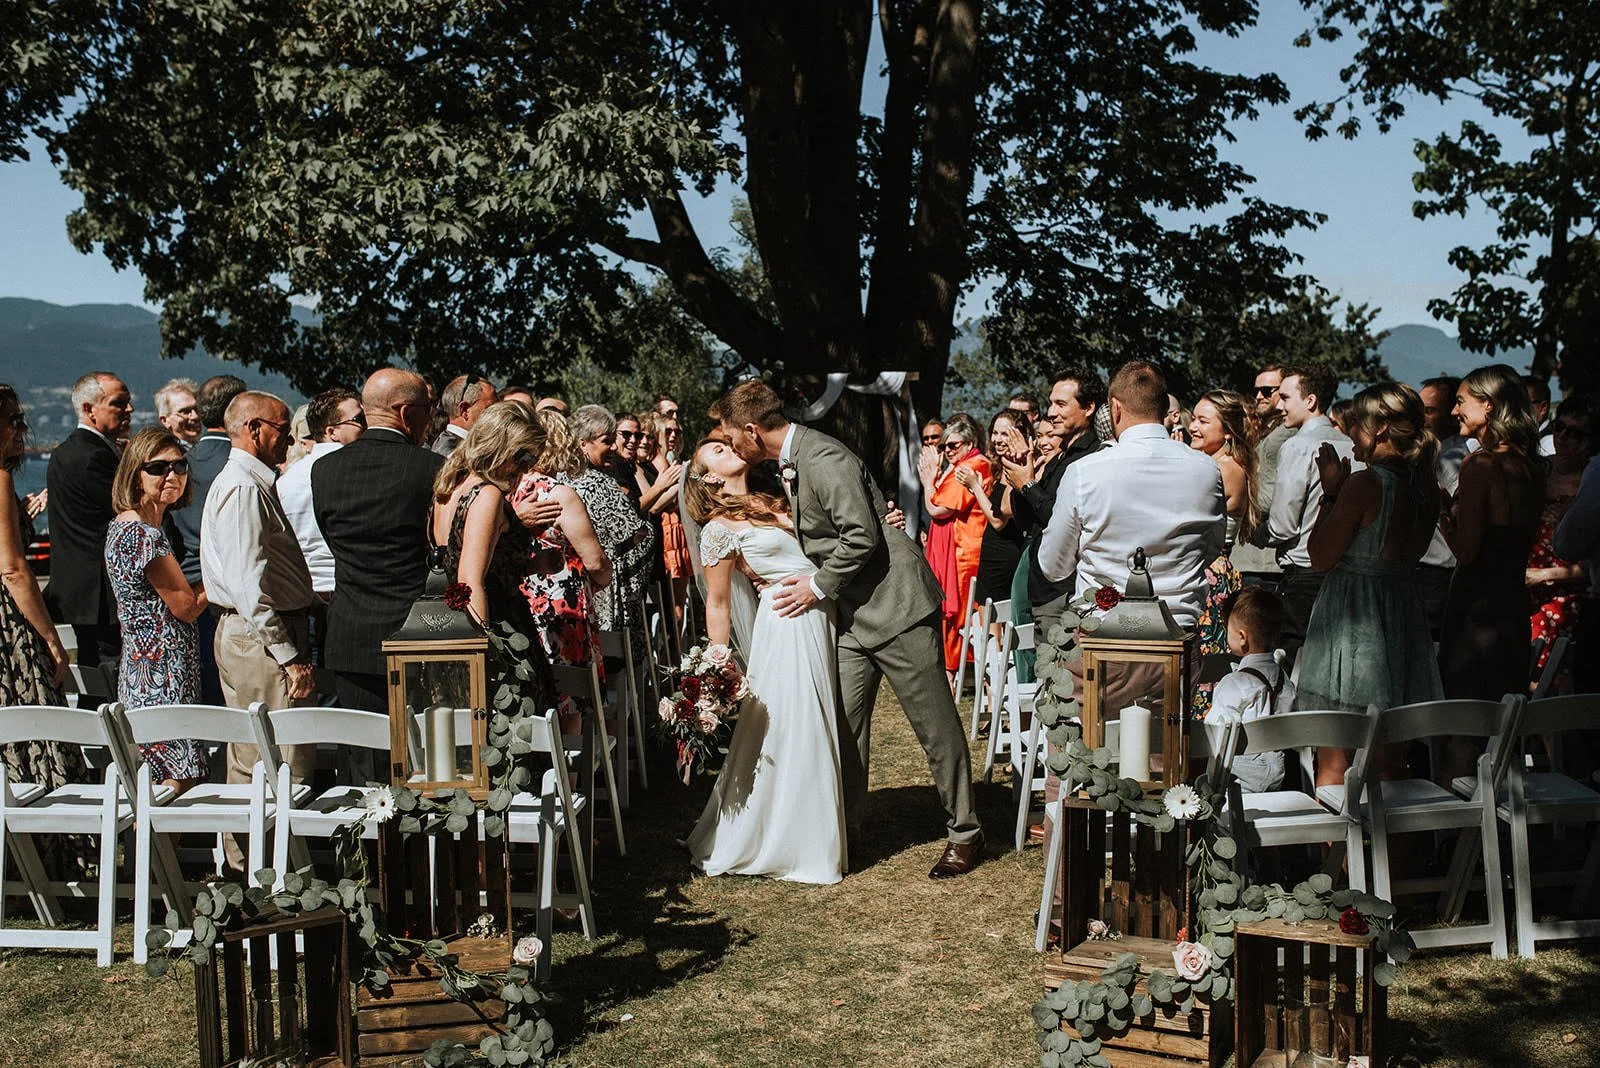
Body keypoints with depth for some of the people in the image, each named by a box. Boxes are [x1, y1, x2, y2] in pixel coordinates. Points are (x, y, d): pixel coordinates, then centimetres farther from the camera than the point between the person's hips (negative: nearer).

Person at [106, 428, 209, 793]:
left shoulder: (122, 526, 14)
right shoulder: (145, 535, -17)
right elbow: (186, 606, -11)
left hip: (139, 677, 10)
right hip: (163, 682, -10)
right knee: (178, 786, -6)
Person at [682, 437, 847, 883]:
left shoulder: (774, 503, 16)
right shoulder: (720, 527, -4)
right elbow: (717, 605, -4)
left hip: (823, 617, 7)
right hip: (787, 624, -7)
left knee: (819, 729, 13)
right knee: (788, 732, -3)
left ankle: (817, 836, 26)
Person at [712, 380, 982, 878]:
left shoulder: (823, 460, -19)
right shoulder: (789, 463, 11)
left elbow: (862, 536, -23)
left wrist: (818, 587, -14)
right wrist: (798, 577, 13)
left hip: (894, 601, -9)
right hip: (853, 612, 9)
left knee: (934, 721, -1)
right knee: (844, 721, 9)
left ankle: (964, 832, 9)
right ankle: (846, 826, 21)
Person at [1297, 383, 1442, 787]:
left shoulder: (1366, 483, -18)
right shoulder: (1427, 487, 4)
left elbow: (1320, 557, -14)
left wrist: (1330, 492, -5)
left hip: (1352, 619, -8)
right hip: (1403, 612, 8)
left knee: (1333, 757, -1)